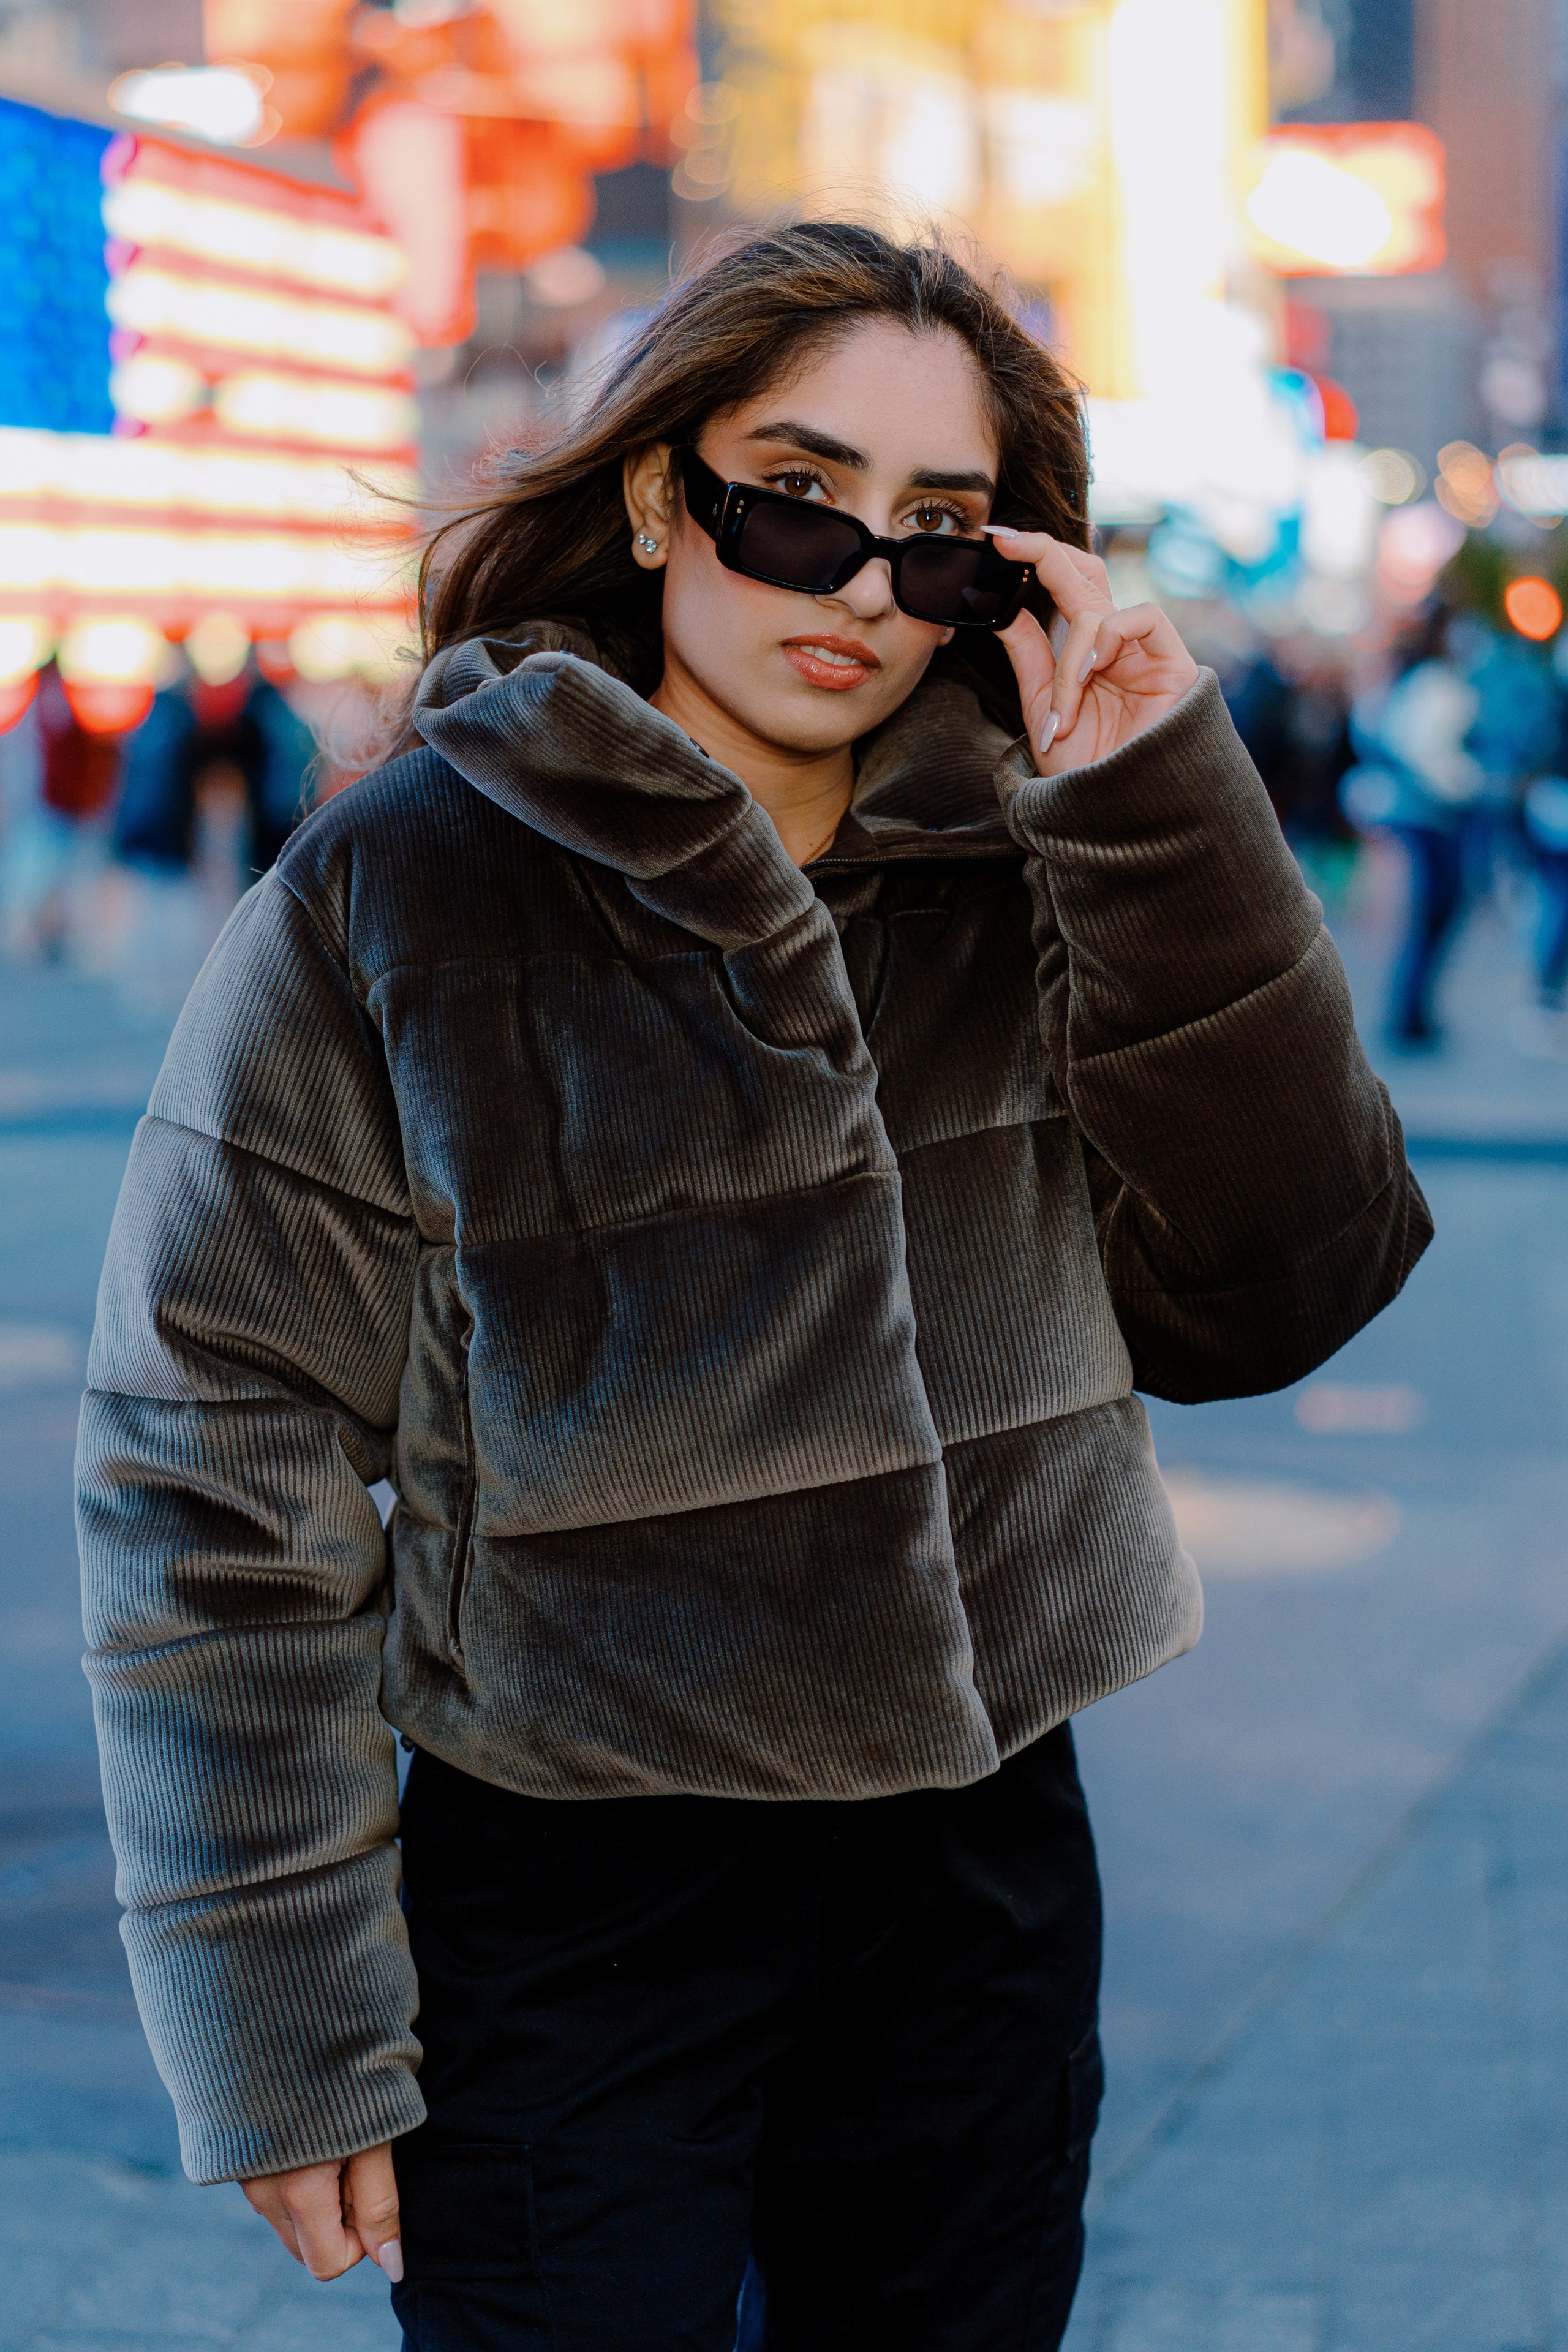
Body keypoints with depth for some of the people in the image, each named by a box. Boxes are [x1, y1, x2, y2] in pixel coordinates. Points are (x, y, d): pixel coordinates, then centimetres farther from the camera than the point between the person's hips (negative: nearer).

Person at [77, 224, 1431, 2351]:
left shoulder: (1028, 874, 0)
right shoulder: (398, 896, -11)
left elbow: (1269, 1294, -5)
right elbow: (222, 1478, -10)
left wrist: (1168, 820, -14)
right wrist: (284, 2032, -10)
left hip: (984, 1867, 4)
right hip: (576, 1912, -4)